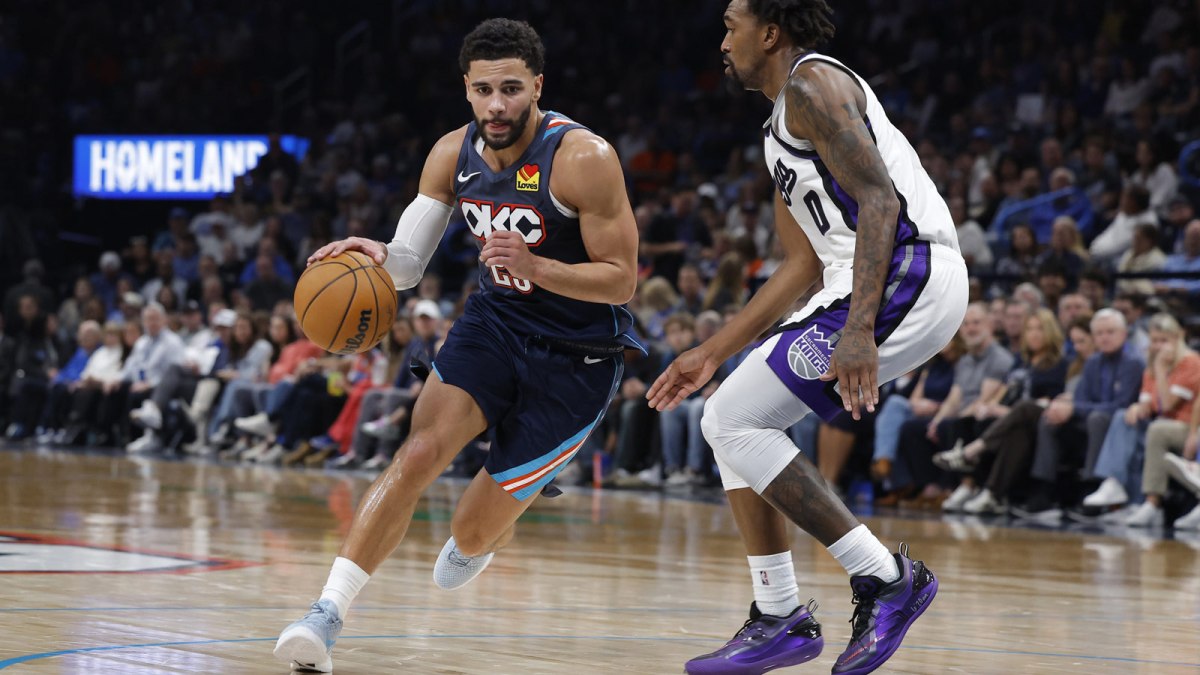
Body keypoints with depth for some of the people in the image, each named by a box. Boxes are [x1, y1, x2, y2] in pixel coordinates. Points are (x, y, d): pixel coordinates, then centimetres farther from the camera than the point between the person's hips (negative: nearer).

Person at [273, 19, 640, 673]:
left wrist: (534, 266, -36)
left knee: (475, 531, 4)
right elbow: (407, 265, 0)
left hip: (578, 354, -4)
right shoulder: (454, 154, -6)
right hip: (496, 319, 4)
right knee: (418, 452, -22)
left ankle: (479, 540, 44)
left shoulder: (582, 158, -23)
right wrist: (375, 254, -24)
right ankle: (327, 614, -24)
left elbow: (622, 279, -20)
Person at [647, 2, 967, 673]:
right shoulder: (783, 130, 26)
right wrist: (712, 353, 30)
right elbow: (804, 265, 31)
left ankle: (887, 577, -10)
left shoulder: (812, 83, -6)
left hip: (907, 273, -10)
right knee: (734, 423, 13)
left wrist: (858, 330, -29)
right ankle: (781, 619, 14)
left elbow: (879, 199, -18)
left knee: (734, 422, -11)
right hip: (871, 284, 10)